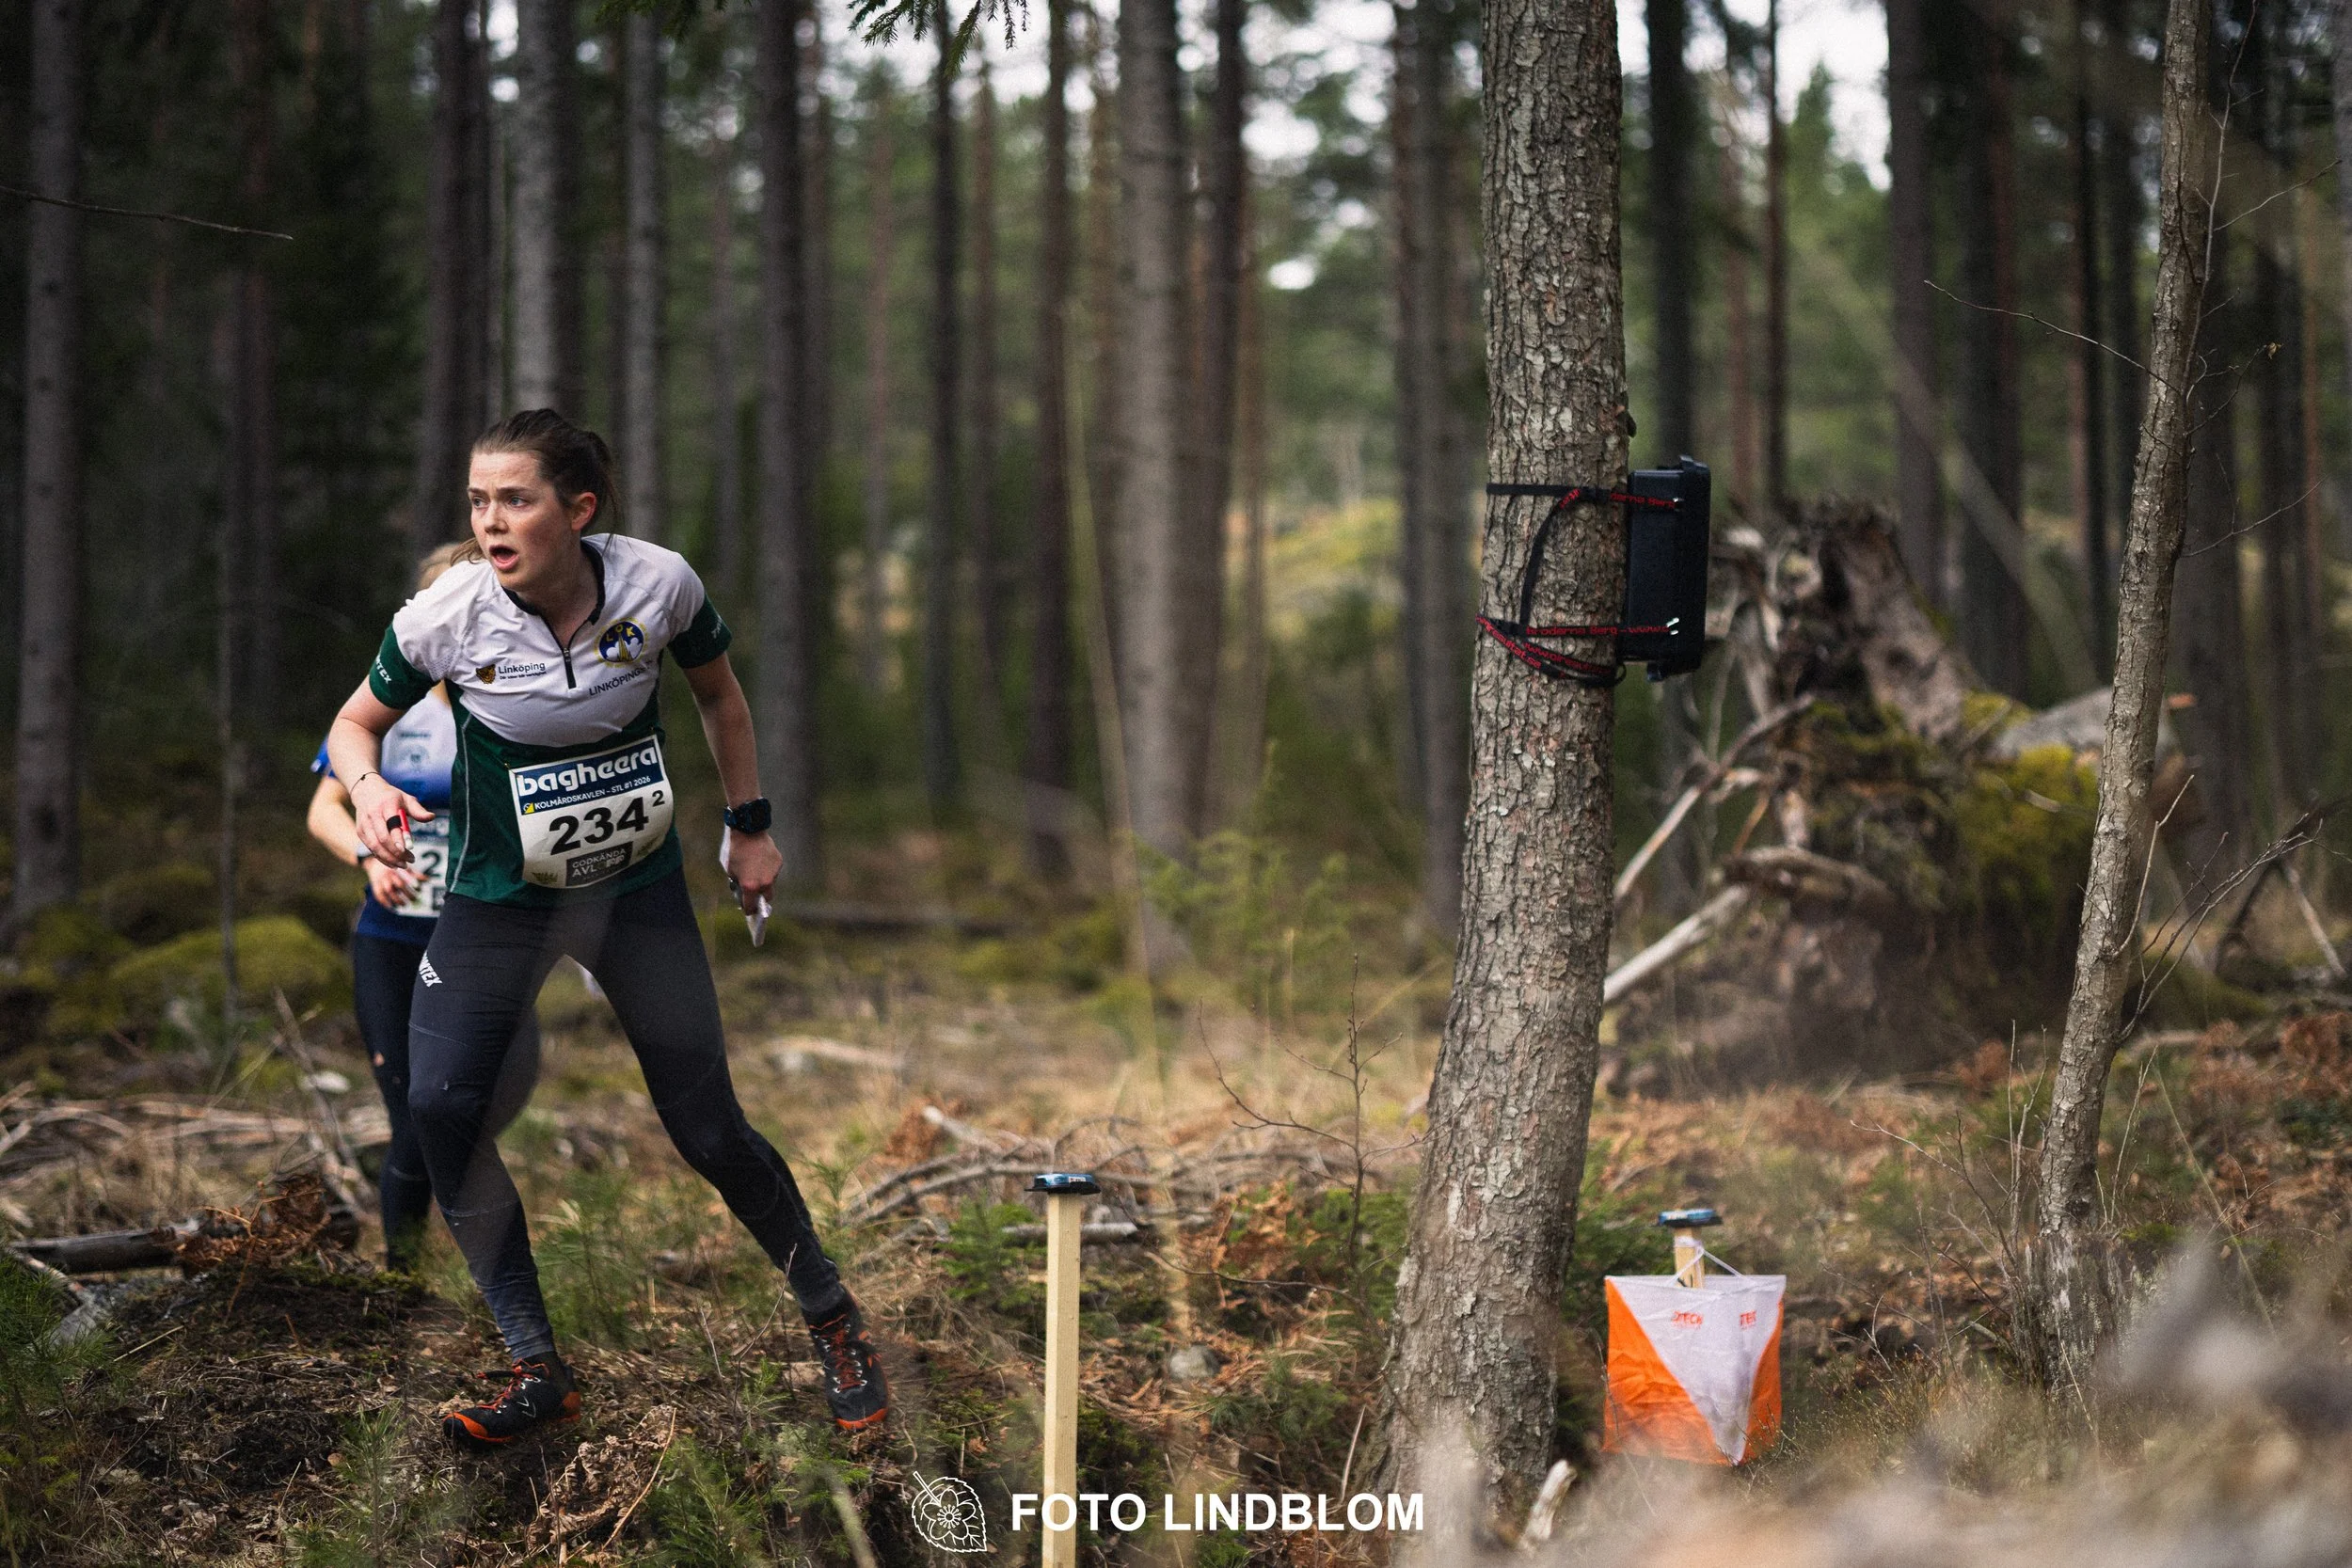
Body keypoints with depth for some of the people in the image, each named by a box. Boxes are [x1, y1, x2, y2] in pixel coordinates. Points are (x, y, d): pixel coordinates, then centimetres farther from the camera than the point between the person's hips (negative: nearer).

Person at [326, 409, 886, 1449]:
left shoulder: (659, 583, -17)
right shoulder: (444, 619, -20)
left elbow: (718, 694, 4)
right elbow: (357, 721, -2)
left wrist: (748, 826, 9)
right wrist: (370, 787, -23)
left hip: (641, 886, 0)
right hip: (498, 895, 0)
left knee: (709, 1132, -1)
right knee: (438, 1106, -18)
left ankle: (831, 1316, 26)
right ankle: (537, 1369, -3)